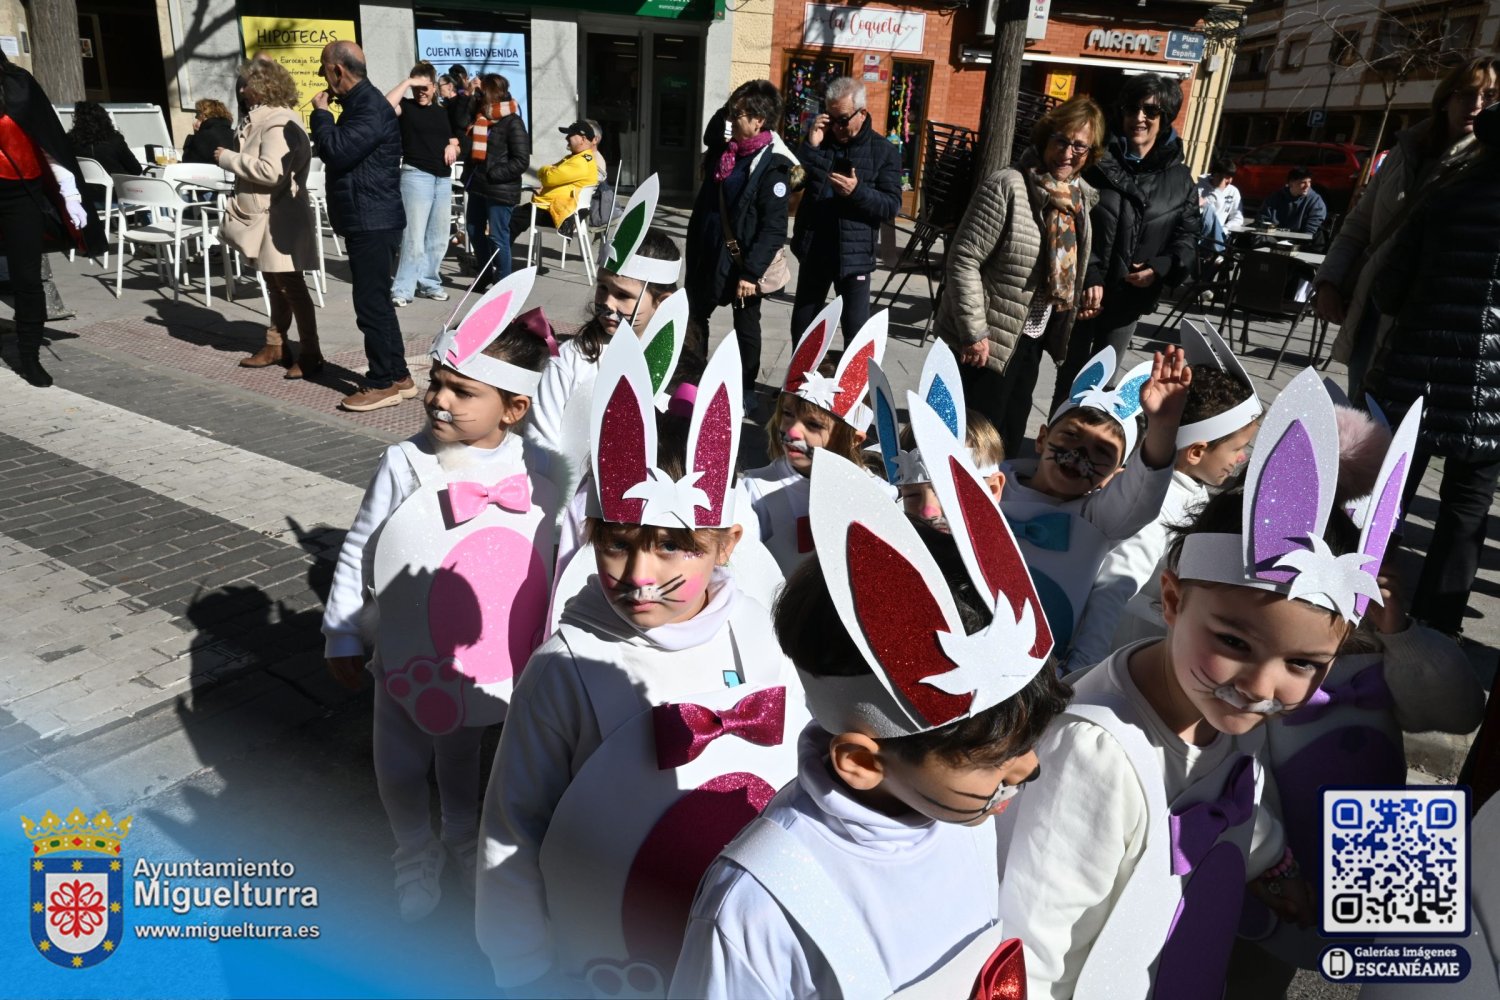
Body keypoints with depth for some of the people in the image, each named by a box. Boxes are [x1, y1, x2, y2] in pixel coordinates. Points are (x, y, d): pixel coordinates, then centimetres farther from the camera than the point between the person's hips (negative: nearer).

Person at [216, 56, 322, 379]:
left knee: (291, 286, -7)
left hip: (280, 216, -10)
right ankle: (276, 346, 24)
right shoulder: (263, 118, 15)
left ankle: (311, 354, -2)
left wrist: (229, 158, -16)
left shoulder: (278, 124, -17)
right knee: (275, 284, 15)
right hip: (264, 215, 10)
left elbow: (271, 171, -27)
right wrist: (232, 159, 8)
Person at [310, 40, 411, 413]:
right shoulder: (359, 103, 17)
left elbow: (336, 151, -22)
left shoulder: (370, 108, -16)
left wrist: (321, 113, -11)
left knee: (371, 302, -7)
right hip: (365, 220, 11)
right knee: (376, 300, 13)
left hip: (373, 221, -11)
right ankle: (398, 377, 20)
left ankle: (384, 383, 0)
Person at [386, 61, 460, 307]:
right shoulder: (406, 107, 2)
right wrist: (406, 82, -14)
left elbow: (455, 145, 24)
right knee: (414, 237, -11)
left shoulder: (443, 113, 18)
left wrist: (452, 147, 1)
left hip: (443, 178, 6)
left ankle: (428, 283, 21)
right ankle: (402, 289, -8)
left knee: (438, 238, 9)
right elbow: (386, 105, -21)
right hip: (416, 176, -6)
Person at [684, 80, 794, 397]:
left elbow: (773, 228, -20)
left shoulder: (772, 165, -17)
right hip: (707, 253, 8)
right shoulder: (724, 149, 3)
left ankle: (746, 392, 22)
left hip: (742, 261, -8)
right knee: (695, 318, 17)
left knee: (745, 328, 9)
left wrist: (751, 272, -24)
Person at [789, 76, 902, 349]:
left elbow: (892, 207, -8)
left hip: (855, 254, -4)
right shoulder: (818, 140, 7)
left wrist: (858, 191, -24)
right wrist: (810, 146, -13)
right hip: (813, 250, 4)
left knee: (856, 331, -3)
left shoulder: (883, 151, -2)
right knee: (802, 326, 14)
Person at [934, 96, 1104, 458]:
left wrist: (1079, 298, 6)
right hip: (990, 338, -7)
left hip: (1032, 337, 8)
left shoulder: (1079, 196, 5)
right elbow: (963, 260, -20)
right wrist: (974, 333, -21)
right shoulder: (1007, 186, -18)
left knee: (1011, 434, 20)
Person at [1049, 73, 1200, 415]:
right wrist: (1088, 276, -21)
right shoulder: (1097, 162, -5)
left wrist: (1161, 268, -12)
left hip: (1130, 297, 3)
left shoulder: (1180, 178, 5)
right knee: (1070, 380, 5)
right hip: (1081, 291, -3)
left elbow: (1188, 236, 8)